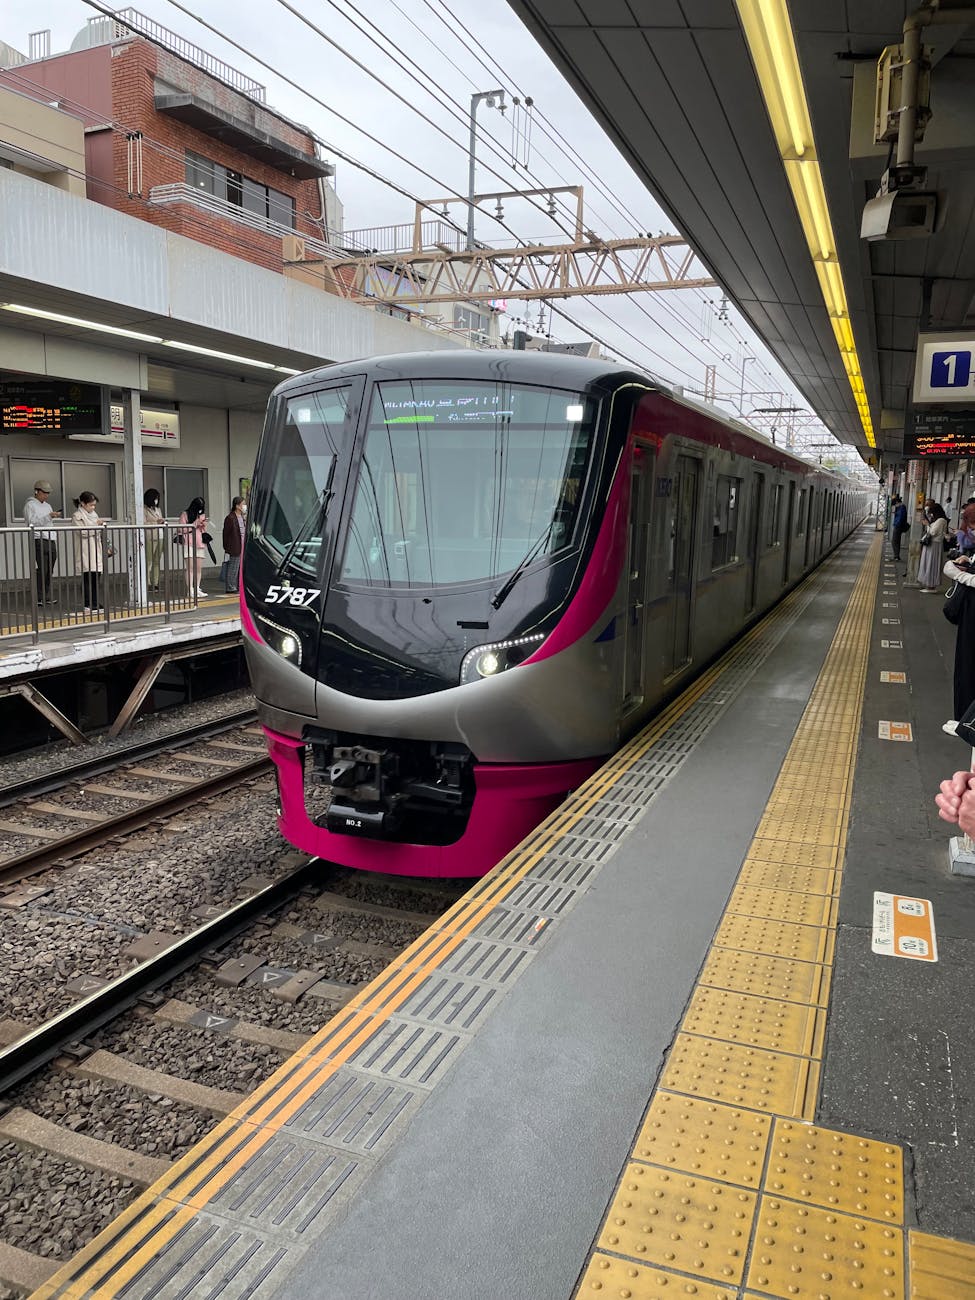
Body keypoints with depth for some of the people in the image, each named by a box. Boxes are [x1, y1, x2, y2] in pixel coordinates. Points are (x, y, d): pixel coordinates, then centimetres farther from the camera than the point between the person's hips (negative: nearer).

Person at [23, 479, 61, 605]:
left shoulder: (47, 505, 22)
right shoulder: (30, 505, -2)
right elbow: (32, 523, -13)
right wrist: (49, 516, -20)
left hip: (51, 541, 7)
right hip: (39, 541, -7)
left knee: (49, 571, 5)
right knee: (42, 571, -9)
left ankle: (47, 596, 9)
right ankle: (39, 598, -5)